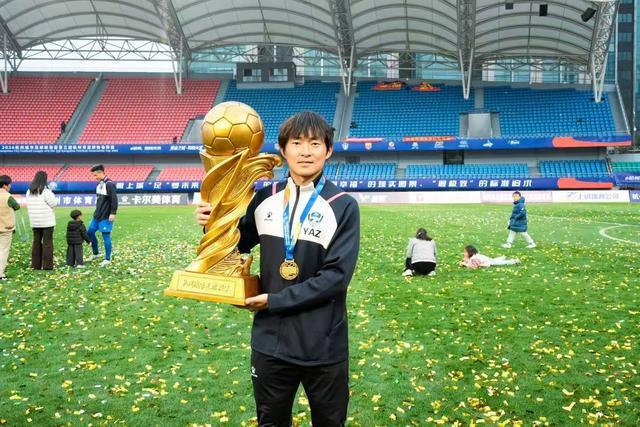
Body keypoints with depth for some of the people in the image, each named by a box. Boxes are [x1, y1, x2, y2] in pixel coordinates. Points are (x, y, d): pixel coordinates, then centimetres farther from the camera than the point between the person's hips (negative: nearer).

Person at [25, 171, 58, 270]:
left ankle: (36, 264, 14)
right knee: (47, 242, -1)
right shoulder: (46, 191, -15)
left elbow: (29, 204, 13)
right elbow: (54, 203, -11)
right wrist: (52, 195, 4)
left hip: (35, 221, 6)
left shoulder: (29, 191, 5)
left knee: (36, 241, 12)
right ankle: (47, 265, -2)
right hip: (47, 221, -6)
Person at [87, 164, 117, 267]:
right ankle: (96, 253, 28)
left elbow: (114, 199, -20)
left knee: (106, 236, -4)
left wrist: (113, 213, -22)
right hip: (97, 215, 9)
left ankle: (107, 259, 5)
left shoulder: (109, 184, -15)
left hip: (105, 217, -9)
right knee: (90, 232, 12)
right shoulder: (100, 184, 13)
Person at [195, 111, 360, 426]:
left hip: (323, 346, -3)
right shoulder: (265, 200, 2)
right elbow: (239, 244, 17)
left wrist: (275, 302, -16)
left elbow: (336, 277, -16)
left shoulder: (343, 206, -9)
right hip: (270, 341, 3)